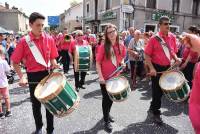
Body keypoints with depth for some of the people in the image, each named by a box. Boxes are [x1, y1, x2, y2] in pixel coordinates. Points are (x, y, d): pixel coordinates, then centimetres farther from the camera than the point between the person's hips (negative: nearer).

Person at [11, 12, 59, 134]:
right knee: (36, 104, 16)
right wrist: (22, 76, -15)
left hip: (47, 74, 1)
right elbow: (15, 62, -2)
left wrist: (55, 66, -14)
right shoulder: (24, 41, -8)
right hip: (33, 76, -1)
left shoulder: (49, 39, -3)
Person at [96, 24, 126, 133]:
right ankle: (106, 121, 23)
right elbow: (98, 63, -12)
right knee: (106, 99, 6)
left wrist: (122, 62, -6)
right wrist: (100, 77, -20)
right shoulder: (103, 47, -13)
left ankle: (107, 114, 44)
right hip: (105, 78, -4)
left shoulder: (121, 47, -2)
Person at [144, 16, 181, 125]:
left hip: (168, 67, 6)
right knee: (157, 91, 3)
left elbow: (172, 51, 15)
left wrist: (176, 59, -6)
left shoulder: (172, 37, 3)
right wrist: (151, 68, -21)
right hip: (157, 68, -6)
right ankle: (155, 113, 24)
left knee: (162, 90, 18)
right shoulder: (154, 38, -12)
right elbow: (147, 55, -12)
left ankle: (152, 109, 39)